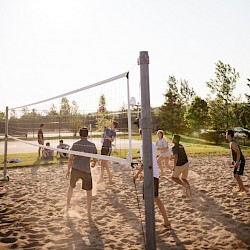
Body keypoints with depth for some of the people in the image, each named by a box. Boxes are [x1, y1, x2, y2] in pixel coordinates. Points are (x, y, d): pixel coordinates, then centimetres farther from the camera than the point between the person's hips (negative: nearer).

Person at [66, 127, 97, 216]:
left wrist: (68, 170, 10)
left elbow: (70, 158, 0)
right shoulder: (92, 145, -1)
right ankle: (88, 212, 16)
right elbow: (95, 159, 8)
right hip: (86, 171, -1)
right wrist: (93, 164, 31)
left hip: (75, 169, 2)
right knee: (89, 191, 13)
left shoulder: (75, 144, 0)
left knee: (71, 186, 26)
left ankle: (67, 206, 34)